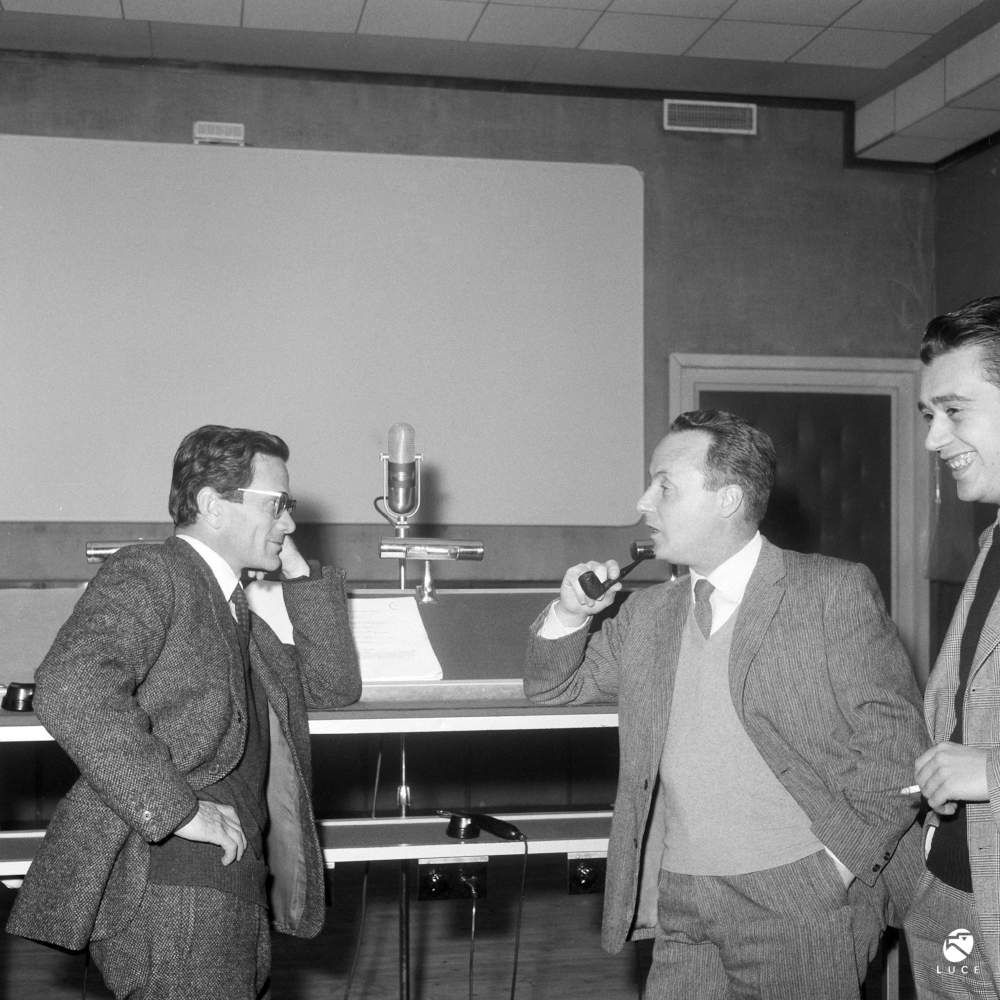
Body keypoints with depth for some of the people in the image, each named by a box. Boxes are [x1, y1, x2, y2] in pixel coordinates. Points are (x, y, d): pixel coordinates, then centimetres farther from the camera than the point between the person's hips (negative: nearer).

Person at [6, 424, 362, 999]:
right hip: (168, 887, -9)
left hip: (236, 888, 9)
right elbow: (70, 690, -24)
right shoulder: (146, 575, -8)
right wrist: (178, 810, -24)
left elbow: (335, 684, 22)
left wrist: (300, 574, 13)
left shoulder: (237, 615, 22)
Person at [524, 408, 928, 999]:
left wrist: (837, 863, -12)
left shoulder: (835, 591, -5)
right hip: (681, 904, 4)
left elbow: (895, 739, -6)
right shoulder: (647, 613, 11)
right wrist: (570, 613, 0)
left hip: (802, 902, -4)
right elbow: (552, 688, 19)